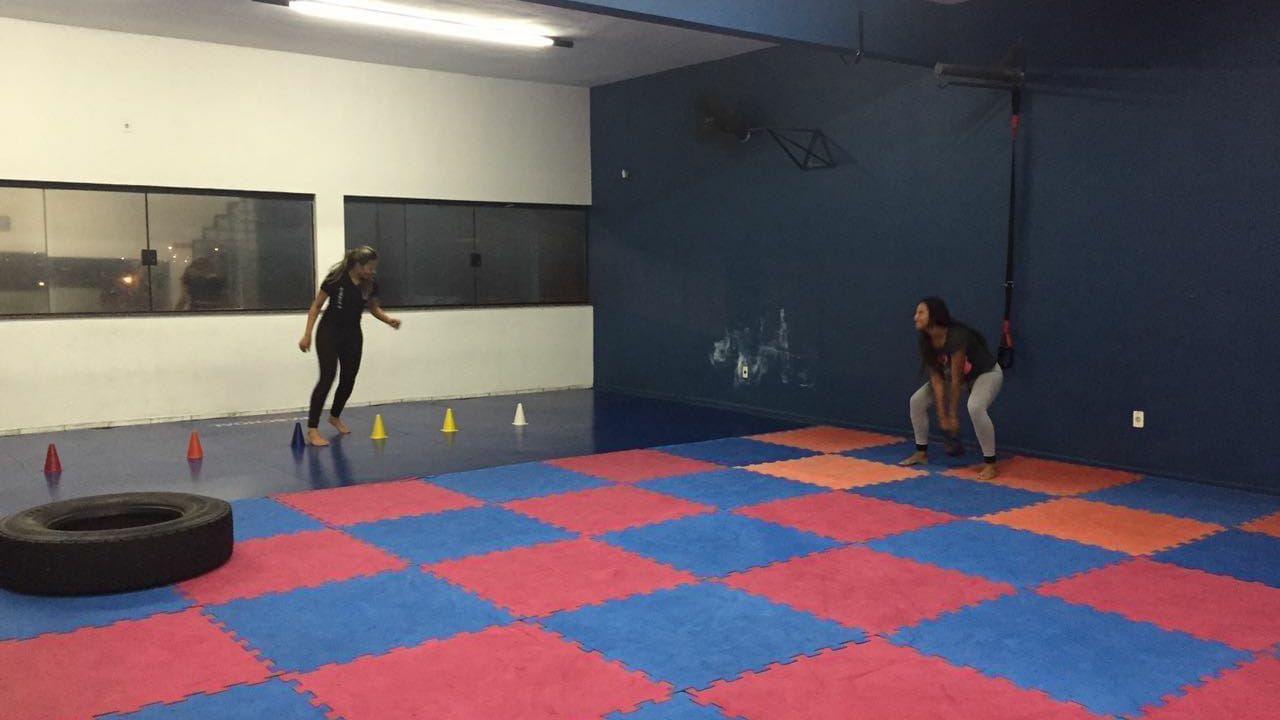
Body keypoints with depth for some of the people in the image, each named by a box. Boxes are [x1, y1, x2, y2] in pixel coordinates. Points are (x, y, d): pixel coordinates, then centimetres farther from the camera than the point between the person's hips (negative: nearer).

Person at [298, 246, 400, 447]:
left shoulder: (370, 285, -7)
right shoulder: (336, 279, -21)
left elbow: (374, 308, 12)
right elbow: (316, 306, -12)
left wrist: (388, 319, -8)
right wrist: (307, 335, -15)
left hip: (353, 335, 5)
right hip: (329, 333, -5)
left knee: (349, 379, 8)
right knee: (327, 377, -15)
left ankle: (335, 417, 35)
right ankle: (312, 430, -14)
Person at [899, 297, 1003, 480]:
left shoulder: (956, 336, -37)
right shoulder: (926, 341, -15)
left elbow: (956, 379, -31)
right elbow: (936, 378, -15)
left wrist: (953, 414, -25)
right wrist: (942, 414, -20)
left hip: (987, 373, -7)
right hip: (955, 374, 8)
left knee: (975, 408, -36)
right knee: (917, 401, -3)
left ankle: (990, 464, -25)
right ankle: (921, 453, 11)